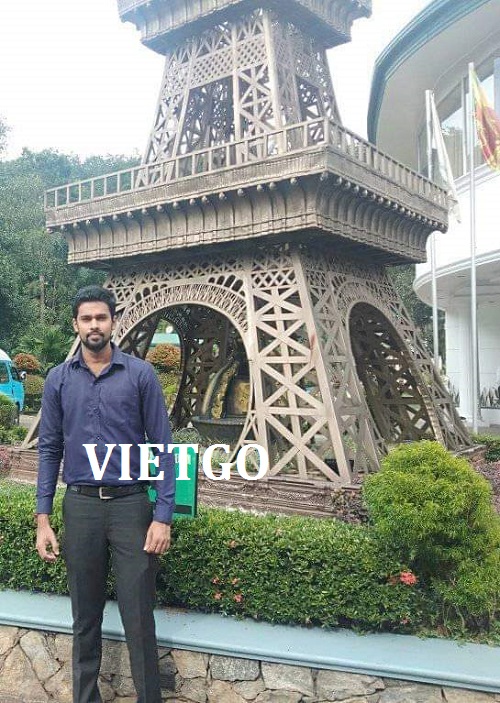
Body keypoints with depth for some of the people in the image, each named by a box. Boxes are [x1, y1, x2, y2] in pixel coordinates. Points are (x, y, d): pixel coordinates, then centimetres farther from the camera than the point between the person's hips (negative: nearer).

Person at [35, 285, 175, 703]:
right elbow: (49, 449, 7)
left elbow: (162, 447, -3)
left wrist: (163, 516, -9)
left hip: (130, 504, -2)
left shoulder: (140, 375, -2)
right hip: (80, 506, 3)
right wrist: (43, 519, 2)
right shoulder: (59, 379, 6)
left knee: (138, 617, 3)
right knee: (85, 617, 15)